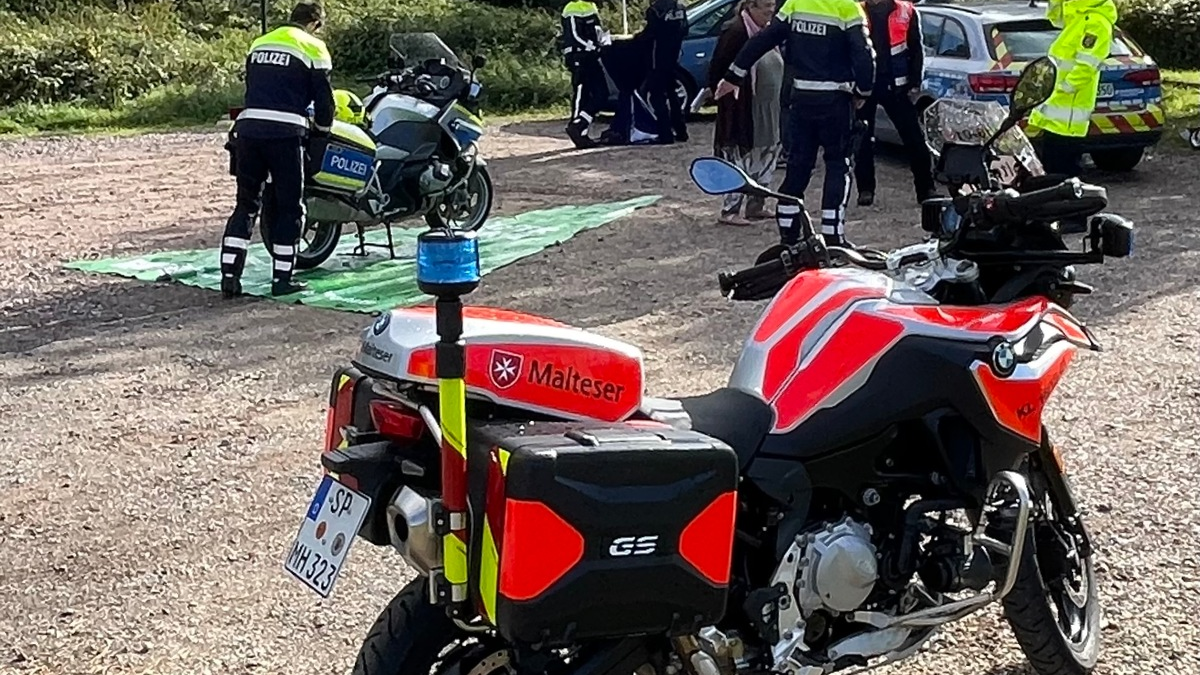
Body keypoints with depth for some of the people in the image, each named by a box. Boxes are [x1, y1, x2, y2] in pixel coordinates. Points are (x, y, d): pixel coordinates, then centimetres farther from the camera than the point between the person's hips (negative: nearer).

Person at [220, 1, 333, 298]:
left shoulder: (259, 44, 21)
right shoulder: (312, 47, 3)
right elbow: (323, 95, 2)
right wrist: (323, 127, 19)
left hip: (248, 127, 5)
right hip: (285, 133, -5)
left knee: (246, 203, 10)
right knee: (288, 207, 4)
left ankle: (229, 275, 3)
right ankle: (282, 279, 6)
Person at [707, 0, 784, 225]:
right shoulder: (735, 32, -16)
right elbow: (717, 70, -15)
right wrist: (723, 97, -14)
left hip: (769, 112, 9)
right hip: (743, 112, -9)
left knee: (766, 159, 13)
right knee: (741, 160, -4)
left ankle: (755, 206, 24)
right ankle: (730, 210, 5)